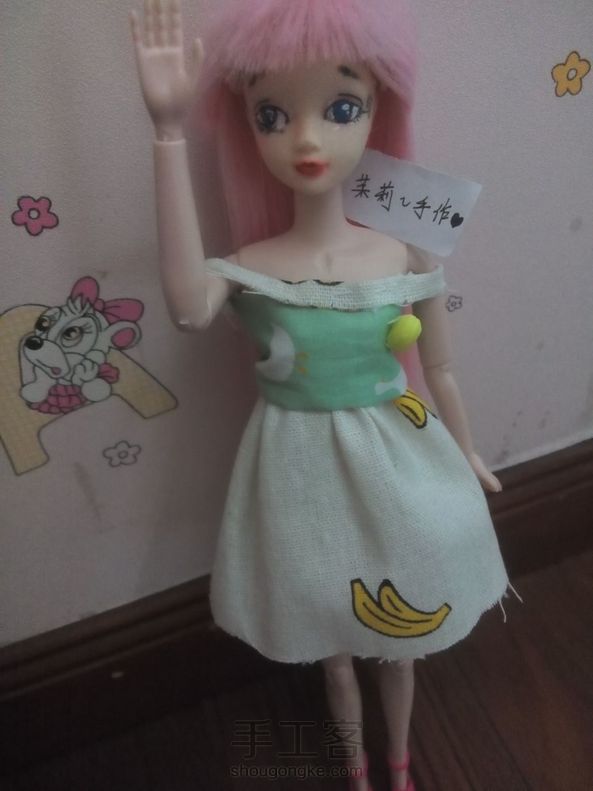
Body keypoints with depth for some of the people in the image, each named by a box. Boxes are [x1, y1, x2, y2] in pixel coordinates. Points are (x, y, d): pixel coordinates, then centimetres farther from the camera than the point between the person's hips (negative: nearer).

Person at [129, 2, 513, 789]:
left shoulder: (406, 256, -12)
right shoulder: (249, 268, -15)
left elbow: (441, 370, 0)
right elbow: (190, 308, -39)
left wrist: (466, 457, 13)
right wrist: (170, 131, -39)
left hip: (396, 467, 1)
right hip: (305, 474, 0)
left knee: (398, 640, 24)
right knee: (333, 643, 24)